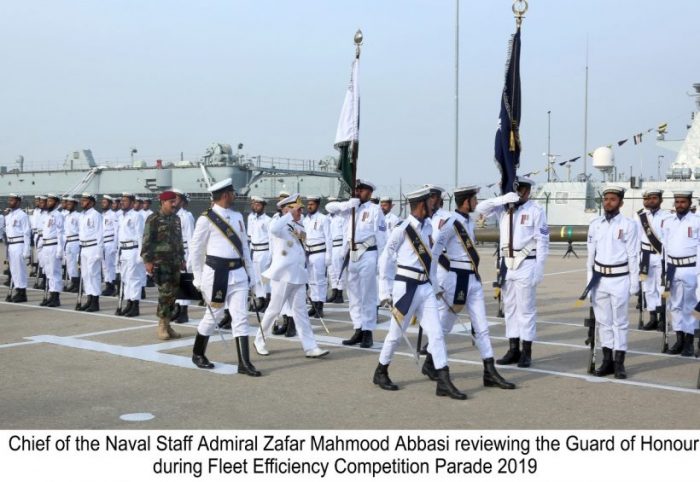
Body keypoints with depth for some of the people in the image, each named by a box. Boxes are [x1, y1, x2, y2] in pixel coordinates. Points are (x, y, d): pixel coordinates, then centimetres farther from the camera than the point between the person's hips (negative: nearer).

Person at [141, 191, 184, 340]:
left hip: (175, 262, 6)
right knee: (165, 292, -10)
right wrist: (147, 261, -14)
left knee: (173, 293, 7)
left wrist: (182, 258, 19)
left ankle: (167, 324, 17)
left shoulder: (176, 219, 14)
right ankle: (162, 325, 2)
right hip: (160, 262, -6)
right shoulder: (153, 219, -7)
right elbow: (147, 241, -10)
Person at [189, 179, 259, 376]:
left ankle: (244, 363, 2)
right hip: (216, 273, -5)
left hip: (238, 273, 5)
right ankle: (197, 354, 29)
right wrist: (198, 278, -1)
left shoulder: (237, 216, 10)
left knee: (240, 317, 1)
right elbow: (195, 250, -3)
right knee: (213, 315, 7)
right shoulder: (206, 219, -8)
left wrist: (251, 273, 12)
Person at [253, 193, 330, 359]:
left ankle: (310, 347, 2)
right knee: (274, 310, 3)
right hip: (282, 275, -7)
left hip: (298, 275, 7)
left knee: (301, 311, 4)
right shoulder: (279, 224, -11)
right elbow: (273, 229, -38)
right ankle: (259, 341, 21)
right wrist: (291, 215, -32)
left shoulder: (299, 227, 12)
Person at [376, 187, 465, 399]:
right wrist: (386, 292, -5)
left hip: (425, 288, 6)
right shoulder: (402, 229, -12)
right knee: (396, 334, 7)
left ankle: (444, 382, 0)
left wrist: (435, 286, 17)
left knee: (436, 333, 0)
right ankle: (381, 373, 27)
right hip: (405, 288, -6)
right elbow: (385, 260, -7)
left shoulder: (427, 227, 9)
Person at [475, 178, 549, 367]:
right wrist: (503, 199, -14)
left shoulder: (536, 211, -7)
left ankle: (526, 352, 5)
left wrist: (539, 269, -12)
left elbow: (542, 242, -8)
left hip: (526, 264, -6)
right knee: (509, 307, 10)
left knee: (526, 308, -2)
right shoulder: (503, 208, 7)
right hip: (507, 264, 6)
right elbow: (480, 208, -2)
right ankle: (513, 350, 18)